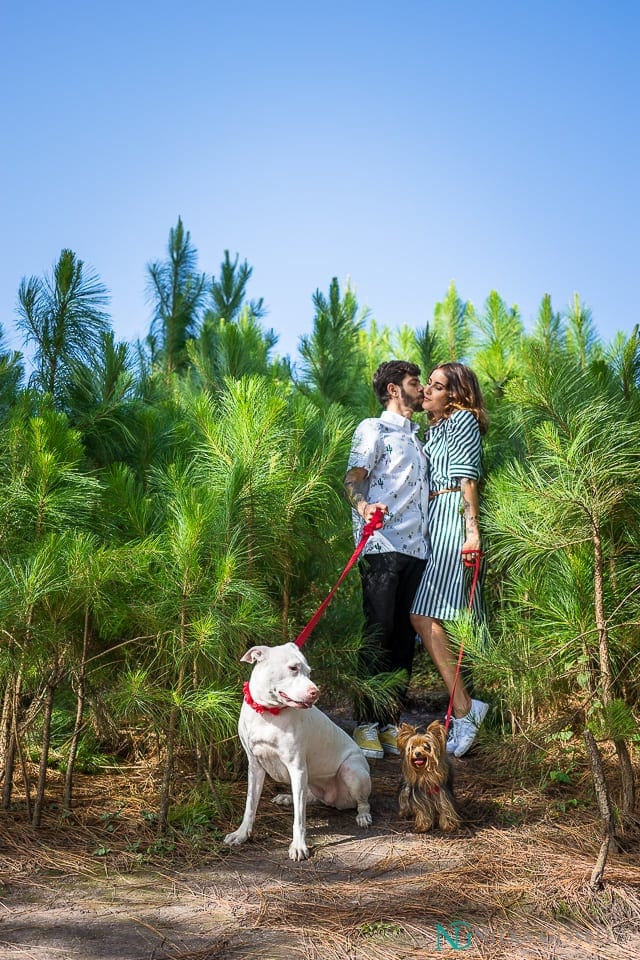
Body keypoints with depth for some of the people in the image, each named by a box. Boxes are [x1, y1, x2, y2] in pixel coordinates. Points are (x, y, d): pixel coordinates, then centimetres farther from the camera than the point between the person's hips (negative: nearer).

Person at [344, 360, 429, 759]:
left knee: (405, 636, 6)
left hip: (417, 547, 7)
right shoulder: (373, 428, 4)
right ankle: (366, 723, -1)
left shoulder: (418, 437, 26)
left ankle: (391, 722, 12)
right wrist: (364, 505, -31)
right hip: (382, 546, -7)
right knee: (378, 632, -8)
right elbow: (353, 478, -9)